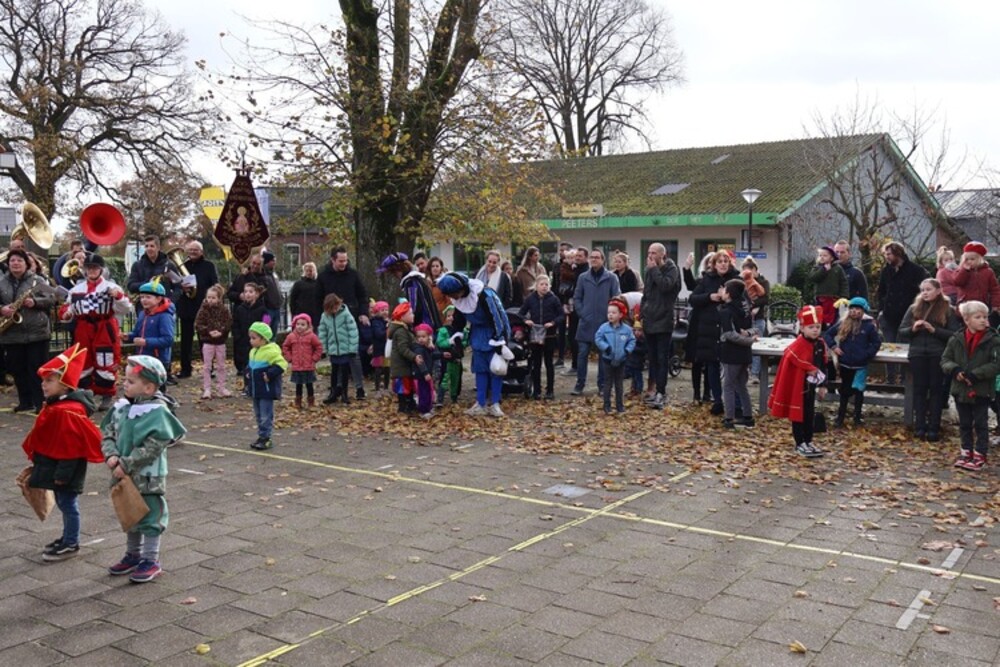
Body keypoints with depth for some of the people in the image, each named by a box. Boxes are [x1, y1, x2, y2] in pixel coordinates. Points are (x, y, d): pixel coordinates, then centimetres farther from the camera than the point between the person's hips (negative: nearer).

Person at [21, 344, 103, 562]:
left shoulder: (68, 412, -25)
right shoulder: (55, 406, 8)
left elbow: (70, 446, -25)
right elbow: (46, 439, 18)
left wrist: (63, 473, -22)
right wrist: (37, 462, 22)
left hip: (65, 469, -10)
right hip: (53, 466, 10)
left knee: (68, 503, 1)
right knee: (64, 503, 19)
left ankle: (71, 544, 12)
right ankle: (68, 538, 32)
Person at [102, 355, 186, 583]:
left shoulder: (157, 412, -20)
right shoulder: (122, 407, 2)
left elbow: (152, 448, -24)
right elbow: (107, 433, 5)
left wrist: (126, 464, -23)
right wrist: (111, 455, -13)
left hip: (148, 477, -7)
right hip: (126, 477, 7)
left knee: (149, 517, 5)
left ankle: (151, 561, 18)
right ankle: (133, 555, 38)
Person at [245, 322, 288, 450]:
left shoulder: (271, 352, -18)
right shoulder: (253, 351, 11)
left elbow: (282, 364, -24)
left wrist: (269, 374, -26)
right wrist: (247, 372, 9)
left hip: (267, 390, -9)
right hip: (255, 390, 9)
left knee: (266, 415, -4)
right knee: (258, 414, 15)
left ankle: (266, 438, 3)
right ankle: (261, 436, 24)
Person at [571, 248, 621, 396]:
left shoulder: (611, 277, -1)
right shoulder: (583, 277, 5)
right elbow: (577, 298, 8)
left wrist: (610, 316, -8)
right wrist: (582, 314, -2)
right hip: (586, 323, 1)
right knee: (582, 353, 2)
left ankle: (602, 385, 16)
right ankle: (580, 384, 11)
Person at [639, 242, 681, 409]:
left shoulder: (671, 269, -5)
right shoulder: (650, 270, 14)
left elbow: (665, 285, -24)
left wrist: (654, 269, -15)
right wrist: (641, 317, 14)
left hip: (663, 322, -7)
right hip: (649, 322, 7)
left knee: (662, 359, -7)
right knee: (653, 358, 9)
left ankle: (660, 392, -9)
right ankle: (656, 389, 15)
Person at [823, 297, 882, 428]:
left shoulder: (869, 326, -5)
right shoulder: (842, 324, 2)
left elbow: (877, 343, 1)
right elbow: (827, 334, 10)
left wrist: (867, 355, -9)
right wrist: (833, 346, -2)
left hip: (860, 365, -2)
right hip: (845, 364, 2)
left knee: (858, 391, 10)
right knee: (844, 390, 11)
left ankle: (857, 417, 21)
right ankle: (840, 417, 18)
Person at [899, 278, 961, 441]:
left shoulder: (948, 310, 1)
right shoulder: (914, 308, 9)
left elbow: (955, 334, -6)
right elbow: (901, 331, 9)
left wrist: (934, 330, -16)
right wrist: (912, 329, -11)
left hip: (939, 355, -2)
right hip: (917, 354, 2)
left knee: (936, 389, 2)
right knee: (919, 389, 3)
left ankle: (934, 428, 5)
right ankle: (920, 427, 7)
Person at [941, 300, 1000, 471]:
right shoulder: (956, 339, -2)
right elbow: (945, 359, 3)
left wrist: (975, 374, -23)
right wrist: (954, 370, -17)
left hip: (982, 391, -3)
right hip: (961, 389, 3)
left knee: (981, 424, 6)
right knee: (964, 423, 15)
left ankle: (980, 455, 14)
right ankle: (966, 452, 27)